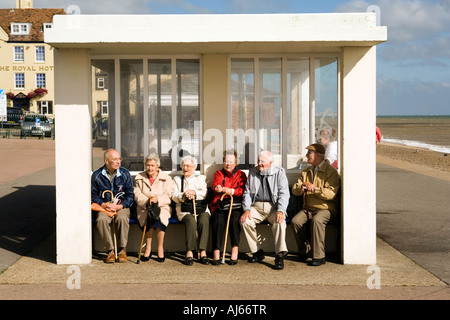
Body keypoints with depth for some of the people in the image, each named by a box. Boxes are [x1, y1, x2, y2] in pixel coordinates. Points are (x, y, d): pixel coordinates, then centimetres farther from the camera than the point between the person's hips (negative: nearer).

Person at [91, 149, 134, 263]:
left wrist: (119, 206, -13)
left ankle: (122, 250, -20)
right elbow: (93, 195, 6)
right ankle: (110, 251, -23)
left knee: (122, 218, -34)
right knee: (101, 219, -33)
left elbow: (130, 196, 3)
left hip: (121, 206, 0)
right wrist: (104, 205, -12)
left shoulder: (125, 174, 2)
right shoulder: (96, 175, 2)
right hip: (104, 206, 1)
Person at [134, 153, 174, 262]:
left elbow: (168, 197, -1)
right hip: (144, 208, 0)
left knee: (160, 217, -35)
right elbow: (137, 196, 3)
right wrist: (147, 201, -17)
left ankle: (160, 248, -22)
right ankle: (148, 248, -24)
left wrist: (157, 199, -21)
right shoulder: (139, 178, 14)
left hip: (162, 207, 0)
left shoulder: (166, 179, 10)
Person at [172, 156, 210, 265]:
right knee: (191, 221, -33)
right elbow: (174, 197, 9)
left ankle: (203, 252, -36)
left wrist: (194, 193, -13)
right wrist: (184, 195, -12)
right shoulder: (177, 179, 23)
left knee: (204, 221, -33)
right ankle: (189, 253, -36)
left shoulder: (201, 178, 22)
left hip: (201, 209, 1)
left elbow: (205, 194, 6)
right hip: (185, 210, 0)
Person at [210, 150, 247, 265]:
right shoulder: (218, 173, 22)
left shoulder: (241, 175, 19)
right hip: (219, 206, 1)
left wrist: (231, 191, -19)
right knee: (218, 220, -30)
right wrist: (218, 187, -27)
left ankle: (235, 251, -32)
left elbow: (243, 190, 0)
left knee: (235, 219, -33)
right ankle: (216, 253, -34)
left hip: (235, 206, 0)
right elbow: (215, 183, -1)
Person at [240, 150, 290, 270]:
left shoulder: (279, 172, 2)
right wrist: (246, 209, -6)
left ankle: (280, 255, -32)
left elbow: (284, 193, -6)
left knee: (280, 222, -33)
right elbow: (247, 192, 11)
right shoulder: (252, 172, 11)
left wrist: (280, 211, -21)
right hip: (256, 206, 3)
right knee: (245, 220, -24)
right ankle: (257, 252, -10)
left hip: (273, 206, -3)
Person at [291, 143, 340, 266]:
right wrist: (301, 189, -12)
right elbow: (294, 189, 11)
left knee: (317, 220, -36)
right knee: (296, 221, -24)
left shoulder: (331, 171, -3)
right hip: (308, 208, 6)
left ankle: (319, 256, -30)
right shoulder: (306, 171, 19)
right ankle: (304, 250, -5)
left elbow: (331, 194, -14)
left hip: (325, 209, -5)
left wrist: (315, 189, -24)